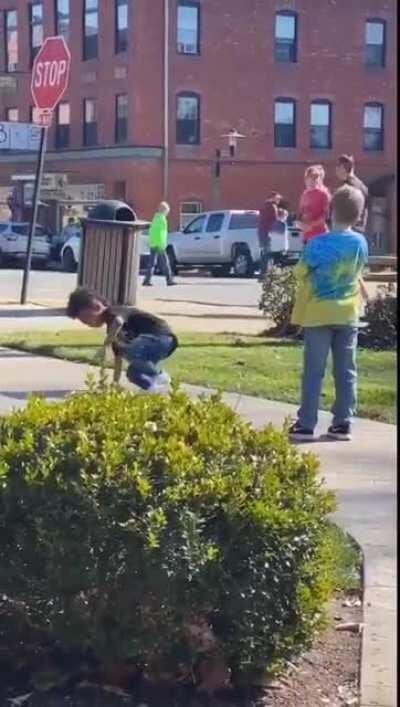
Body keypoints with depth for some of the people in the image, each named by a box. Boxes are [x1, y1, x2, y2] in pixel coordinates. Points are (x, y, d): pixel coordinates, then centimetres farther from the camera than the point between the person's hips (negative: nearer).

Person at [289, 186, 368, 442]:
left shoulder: (318, 243, -16)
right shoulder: (360, 243, -2)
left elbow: (301, 272, -4)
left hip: (319, 313, -3)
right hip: (348, 313, 3)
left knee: (314, 372, 1)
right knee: (346, 371, 8)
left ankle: (306, 424, 2)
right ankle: (343, 423, 10)